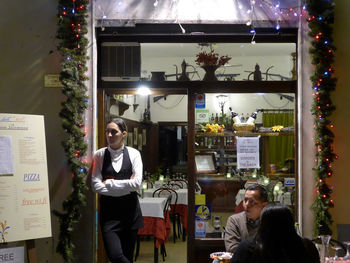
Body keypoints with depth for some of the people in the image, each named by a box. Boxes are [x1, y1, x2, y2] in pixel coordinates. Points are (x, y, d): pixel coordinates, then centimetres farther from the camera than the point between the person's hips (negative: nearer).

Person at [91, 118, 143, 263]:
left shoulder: (133, 153, 1)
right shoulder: (100, 155, 0)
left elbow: (137, 183, -10)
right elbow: (96, 185, -8)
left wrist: (108, 183, -9)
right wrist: (125, 187, -10)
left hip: (129, 209, 1)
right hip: (109, 209, -1)